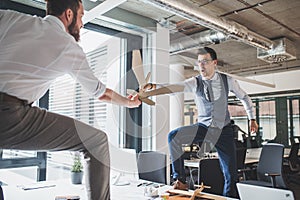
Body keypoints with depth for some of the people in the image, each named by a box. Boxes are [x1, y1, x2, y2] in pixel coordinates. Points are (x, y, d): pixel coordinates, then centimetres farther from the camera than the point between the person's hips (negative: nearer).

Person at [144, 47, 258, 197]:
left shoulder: (227, 80, -5)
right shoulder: (194, 82, -8)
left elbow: (244, 97, 11)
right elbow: (174, 87, -26)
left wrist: (252, 119, 11)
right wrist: (153, 86, -43)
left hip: (223, 130, 0)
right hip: (203, 127, 0)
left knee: (231, 174, 0)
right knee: (173, 136, -24)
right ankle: (180, 180, -16)